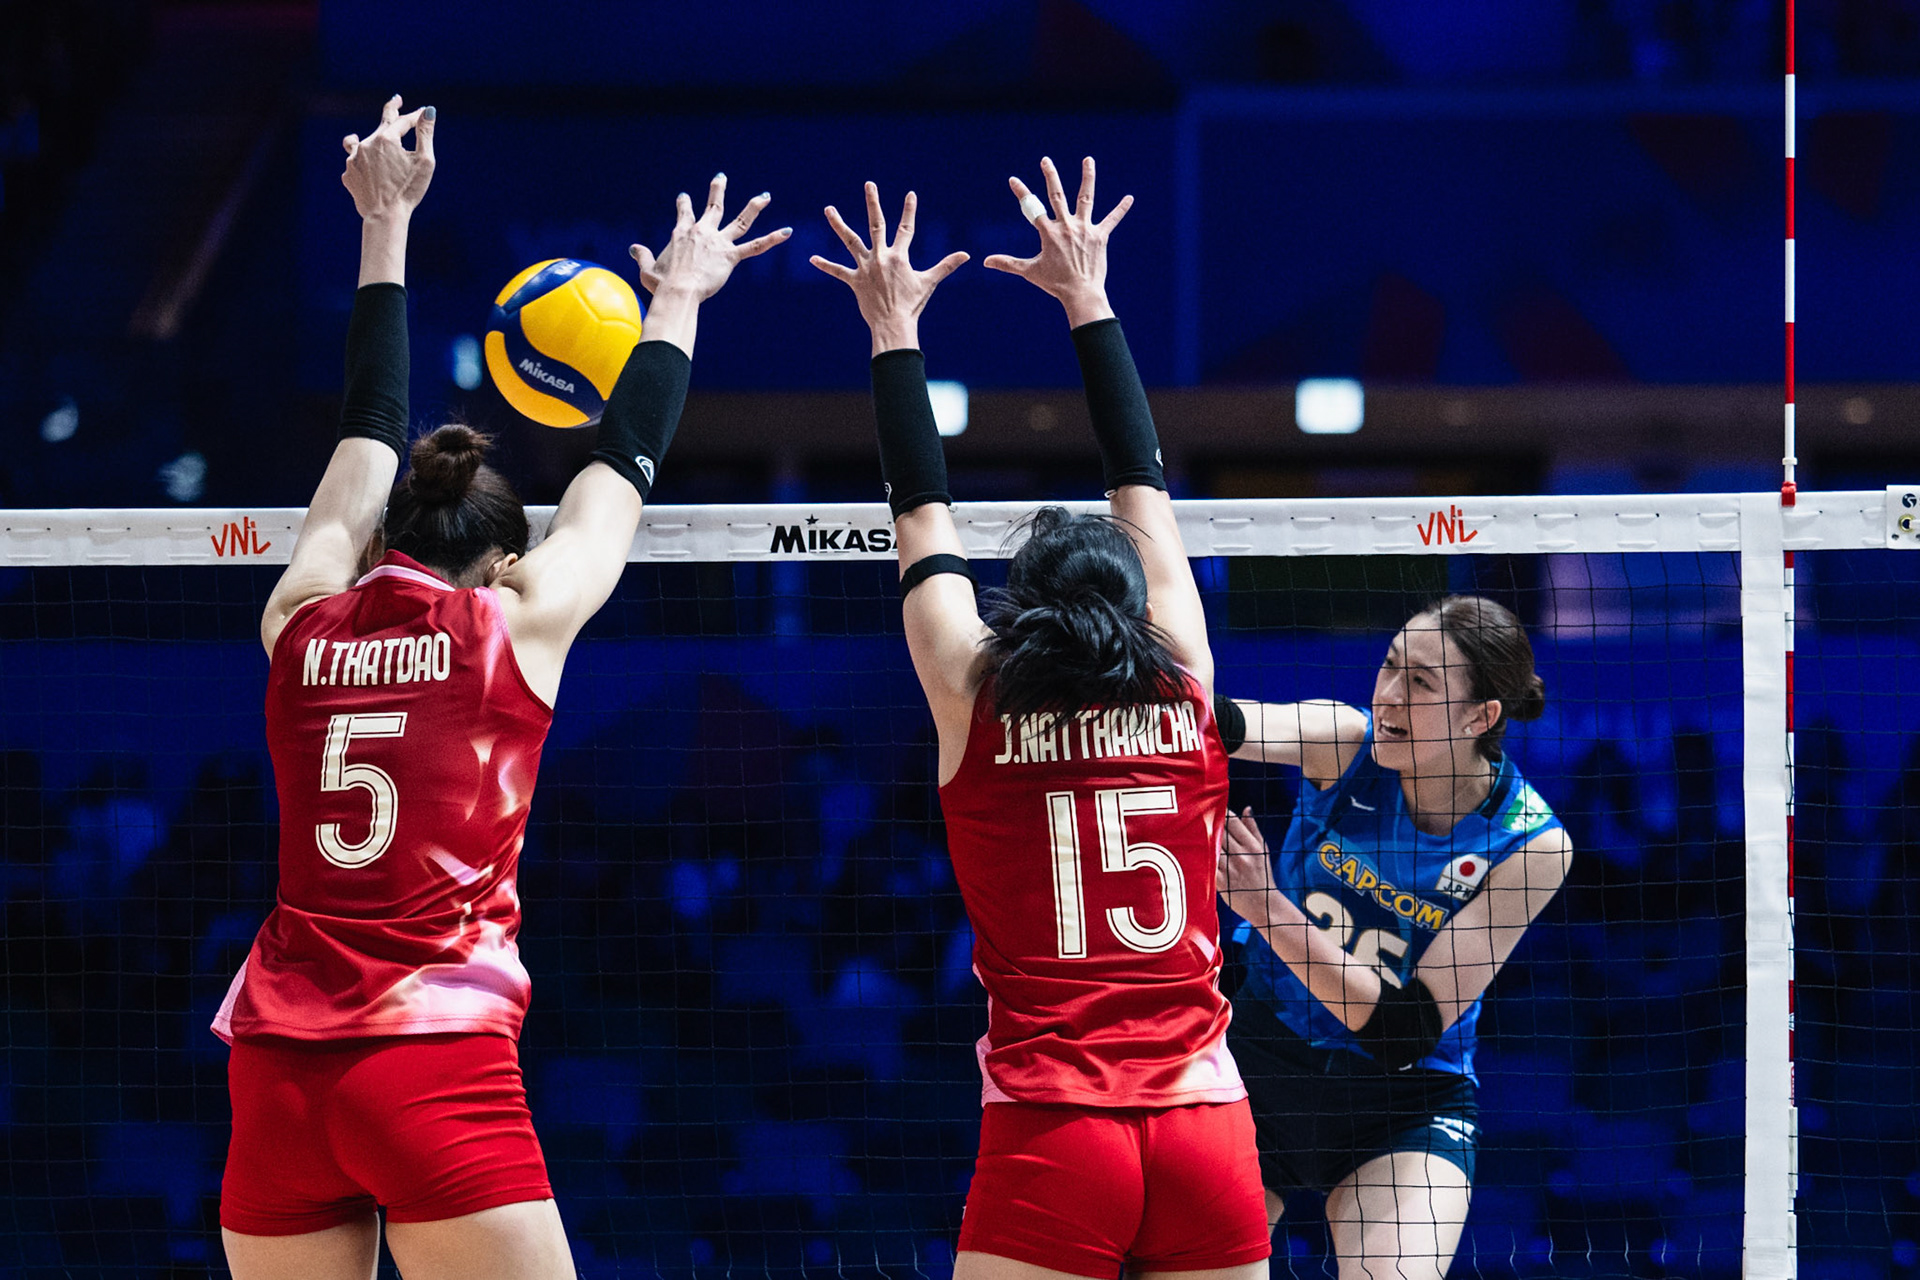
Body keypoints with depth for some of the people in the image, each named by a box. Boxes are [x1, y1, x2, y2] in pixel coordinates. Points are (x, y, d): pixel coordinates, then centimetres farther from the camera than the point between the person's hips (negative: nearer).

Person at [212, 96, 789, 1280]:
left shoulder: (306, 619, 10)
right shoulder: (516, 624, 3)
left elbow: (370, 435, 26)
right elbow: (625, 469, 18)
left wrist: (386, 226, 37)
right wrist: (677, 301, 34)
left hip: (277, 1063, 4)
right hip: (438, 1061, -4)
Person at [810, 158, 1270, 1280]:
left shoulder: (979, 711, 3)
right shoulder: (1183, 698, 7)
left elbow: (923, 514, 15)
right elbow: (1143, 481, 19)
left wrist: (897, 330, 26)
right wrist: (1089, 303, 29)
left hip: (1048, 1137, -2)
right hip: (1207, 1128, 2)